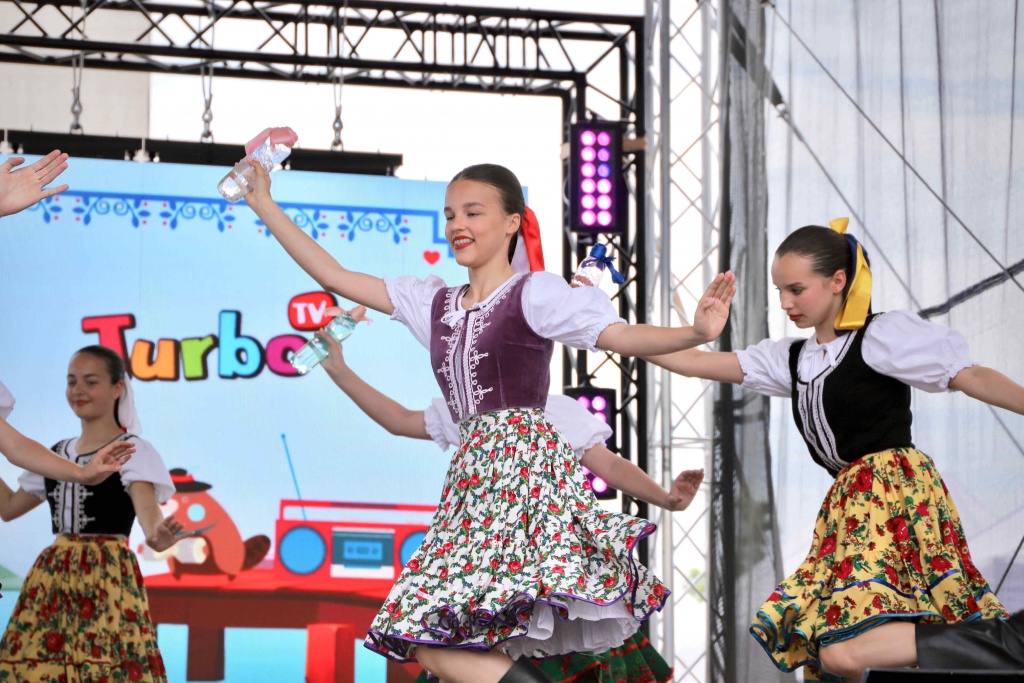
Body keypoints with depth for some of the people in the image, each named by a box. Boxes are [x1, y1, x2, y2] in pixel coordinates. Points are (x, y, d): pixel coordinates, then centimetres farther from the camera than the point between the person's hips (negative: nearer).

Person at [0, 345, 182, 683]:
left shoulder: (133, 451, -4)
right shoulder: (56, 454, 15)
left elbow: (147, 508, -21)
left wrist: (156, 535, -44)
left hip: (107, 578, -6)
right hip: (53, 579, 6)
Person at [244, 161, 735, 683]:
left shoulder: (535, 293, 0)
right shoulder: (435, 303, 18)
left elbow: (623, 336, -11)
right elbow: (333, 276, 20)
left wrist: (696, 334, -30)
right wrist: (263, 204, 19)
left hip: (526, 468, -7)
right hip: (472, 478, 7)